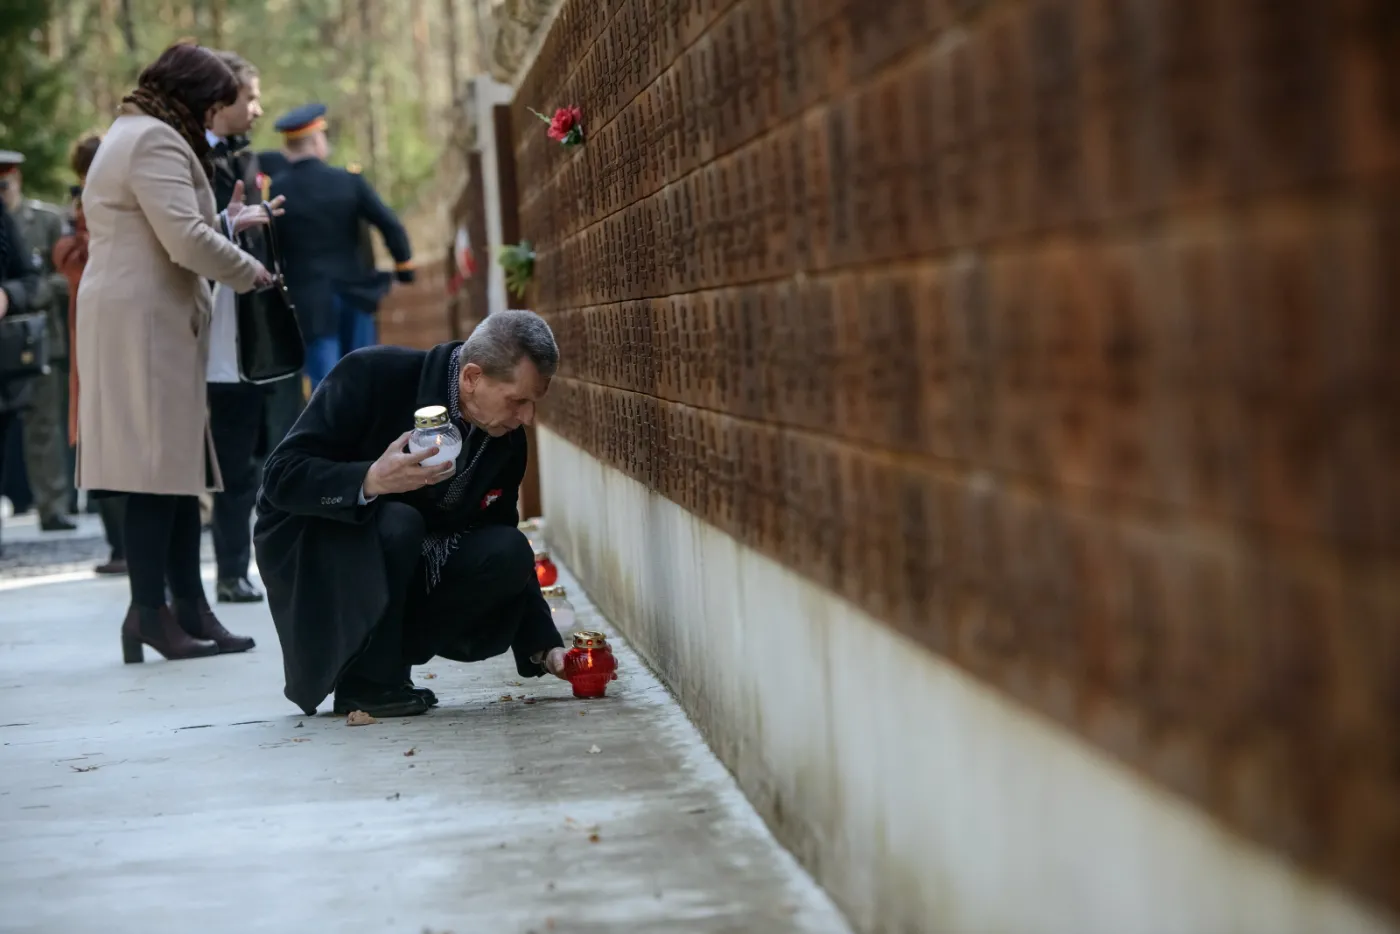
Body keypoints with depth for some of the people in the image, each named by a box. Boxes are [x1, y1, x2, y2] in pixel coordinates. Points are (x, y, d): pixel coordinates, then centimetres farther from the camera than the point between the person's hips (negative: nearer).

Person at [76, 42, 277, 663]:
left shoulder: (133, 135, 23)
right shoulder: (156, 142, -12)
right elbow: (186, 241, -19)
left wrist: (227, 222, 23)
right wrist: (249, 271, -5)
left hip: (144, 320, 11)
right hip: (146, 321, -11)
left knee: (178, 464, 9)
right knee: (159, 466, -9)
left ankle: (188, 605, 11)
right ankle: (149, 612, -8)